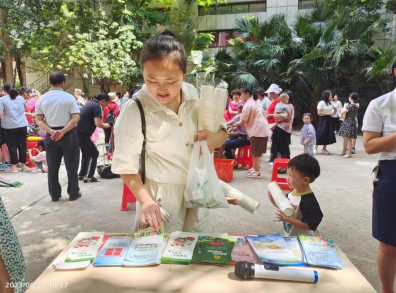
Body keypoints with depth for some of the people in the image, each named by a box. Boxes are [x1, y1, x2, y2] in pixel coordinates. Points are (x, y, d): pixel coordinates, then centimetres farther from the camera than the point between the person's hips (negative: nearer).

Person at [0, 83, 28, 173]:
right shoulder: (21, 98, 5)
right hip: (22, 125, 3)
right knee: (22, 145, 10)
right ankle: (24, 165, 17)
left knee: (12, 146, 4)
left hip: (9, 127, -3)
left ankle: (14, 167, 7)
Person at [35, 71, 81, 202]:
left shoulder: (42, 99, 2)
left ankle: (54, 195, 16)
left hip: (51, 135, 3)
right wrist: (63, 131, -16)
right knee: (71, 165, 7)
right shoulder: (69, 98, -7)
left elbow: (39, 120, -2)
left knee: (52, 166, 11)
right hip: (68, 134, -3)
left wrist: (52, 131, -11)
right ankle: (73, 193, 13)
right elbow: (76, 118, -15)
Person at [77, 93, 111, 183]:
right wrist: (105, 126, 0)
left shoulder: (90, 104, 19)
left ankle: (82, 174, 25)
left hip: (78, 133, 10)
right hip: (83, 134, -10)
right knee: (94, 154, -2)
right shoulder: (97, 106, -10)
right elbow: (97, 123, -18)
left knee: (86, 153, 20)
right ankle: (88, 177, -2)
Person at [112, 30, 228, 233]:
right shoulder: (134, 110, -21)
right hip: (161, 197, -4)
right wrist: (146, 200, -27)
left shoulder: (196, 95, -8)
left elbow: (221, 131, 5)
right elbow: (126, 166, -14)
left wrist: (214, 139, -17)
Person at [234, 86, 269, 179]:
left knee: (256, 153, 0)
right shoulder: (254, 102, 18)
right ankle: (255, 169, 28)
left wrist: (237, 124, 10)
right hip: (261, 130, 10)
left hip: (257, 131, -9)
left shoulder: (248, 105, -12)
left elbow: (243, 121, -10)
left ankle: (256, 172, 8)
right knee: (256, 153, 18)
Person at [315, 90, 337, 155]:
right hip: (323, 120, -7)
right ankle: (315, 148, -2)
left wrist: (332, 114, 8)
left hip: (329, 120, 7)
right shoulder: (321, 103, -11)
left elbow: (335, 109, 25)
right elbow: (319, 113, -17)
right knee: (320, 134, -9)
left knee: (328, 134, 6)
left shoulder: (330, 103, 10)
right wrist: (328, 114, -14)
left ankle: (324, 149, 14)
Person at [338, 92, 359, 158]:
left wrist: (343, 108, 1)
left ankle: (349, 154, 0)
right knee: (345, 138, 16)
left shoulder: (351, 106, -17)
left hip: (349, 123, -9)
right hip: (348, 123, 9)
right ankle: (344, 152, 26)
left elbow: (342, 112, -18)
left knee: (348, 138, -5)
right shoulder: (356, 106, 11)